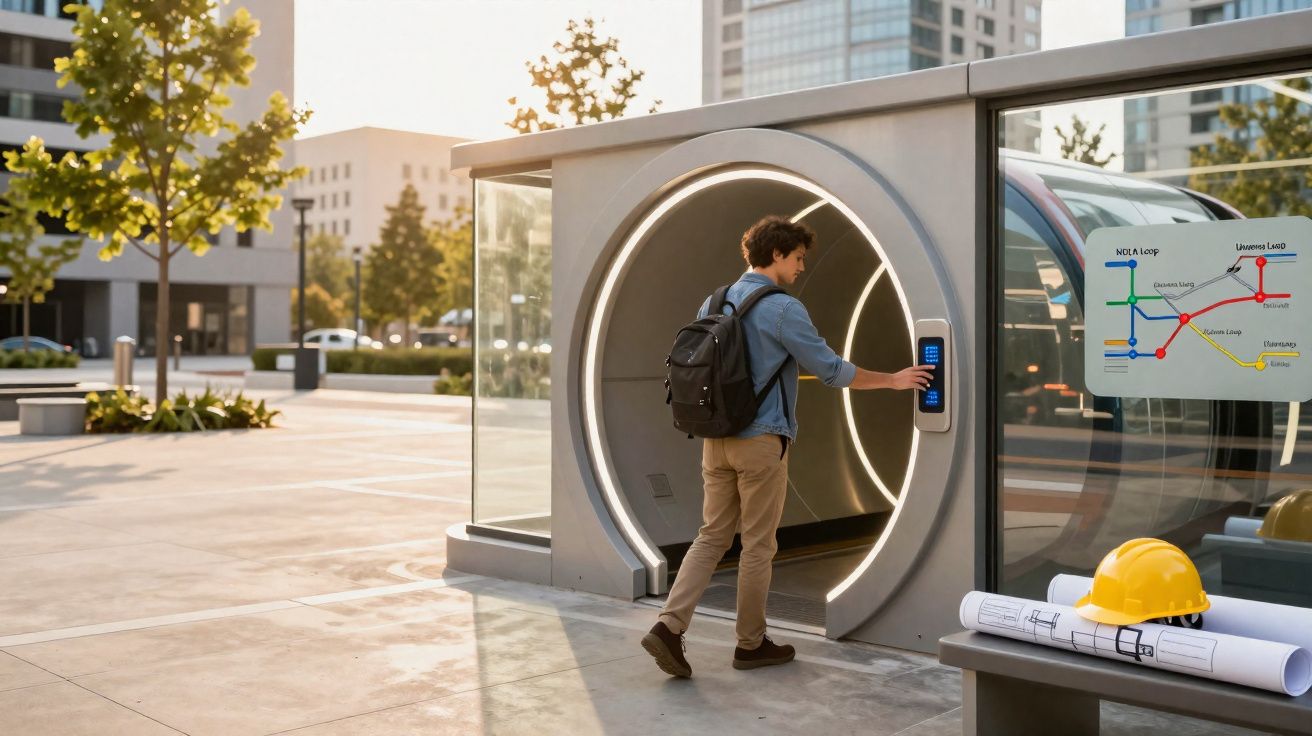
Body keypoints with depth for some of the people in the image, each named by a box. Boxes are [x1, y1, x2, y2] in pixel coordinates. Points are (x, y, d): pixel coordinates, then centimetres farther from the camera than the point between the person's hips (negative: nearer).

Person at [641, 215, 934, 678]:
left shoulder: (713, 303, 9)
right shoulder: (783, 309, -12)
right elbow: (831, 371, -9)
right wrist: (894, 380, 3)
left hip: (716, 439, 7)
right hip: (761, 441, -6)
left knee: (712, 536, 10)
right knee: (758, 545, 5)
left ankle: (670, 626, -3)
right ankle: (751, 644, 17)